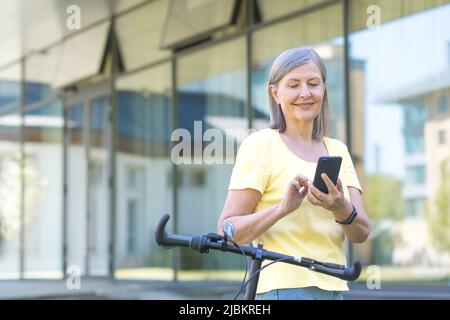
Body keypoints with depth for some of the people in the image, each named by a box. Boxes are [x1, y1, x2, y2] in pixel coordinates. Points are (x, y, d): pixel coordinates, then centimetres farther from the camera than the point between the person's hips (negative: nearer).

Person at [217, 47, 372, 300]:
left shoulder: (338, 151, 12)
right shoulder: (260, 144, -4)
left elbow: (361, 233, 3)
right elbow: (227, 230, -10)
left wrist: (341, 209, -18)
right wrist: (283, 208, -24)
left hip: (333, 288, 6)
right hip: (283, 289, -6)